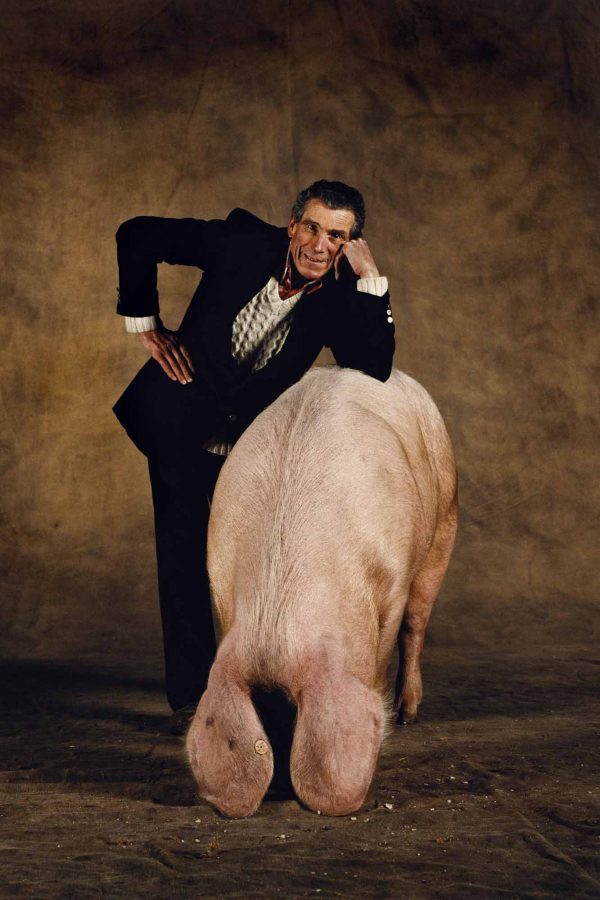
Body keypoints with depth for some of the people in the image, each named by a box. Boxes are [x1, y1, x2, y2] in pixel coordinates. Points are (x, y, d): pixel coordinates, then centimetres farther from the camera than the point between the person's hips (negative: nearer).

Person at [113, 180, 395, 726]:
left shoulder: (341, 296, -14)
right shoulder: (246, 242, -19)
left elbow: (374, 371, -29)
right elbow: (137, 236, -10)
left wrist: (371, 279, -30)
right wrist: (145, 323, -10)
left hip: (256, 437, 2)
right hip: (181, 425, -2)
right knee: (186, 550, -1)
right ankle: (193, 686, 10)